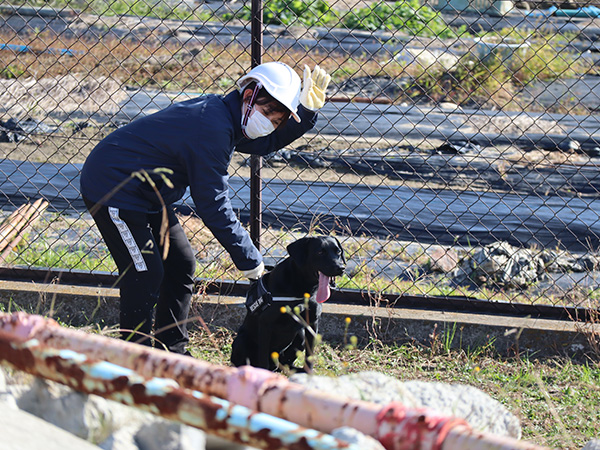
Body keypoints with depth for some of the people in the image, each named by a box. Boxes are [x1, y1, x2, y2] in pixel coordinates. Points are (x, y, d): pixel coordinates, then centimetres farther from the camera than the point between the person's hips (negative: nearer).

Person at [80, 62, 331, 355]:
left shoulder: (221, 113, 1)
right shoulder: (211, 131, -28)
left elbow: (267, 143, 19)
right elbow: (213, 206, -26)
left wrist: (307, 109, 2)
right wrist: (248, 260, -19)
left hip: (145, 195, 11)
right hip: (113, 189, -11)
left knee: (181, 265, 13)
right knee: (144, 277, -12)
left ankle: (172, 353, 22)